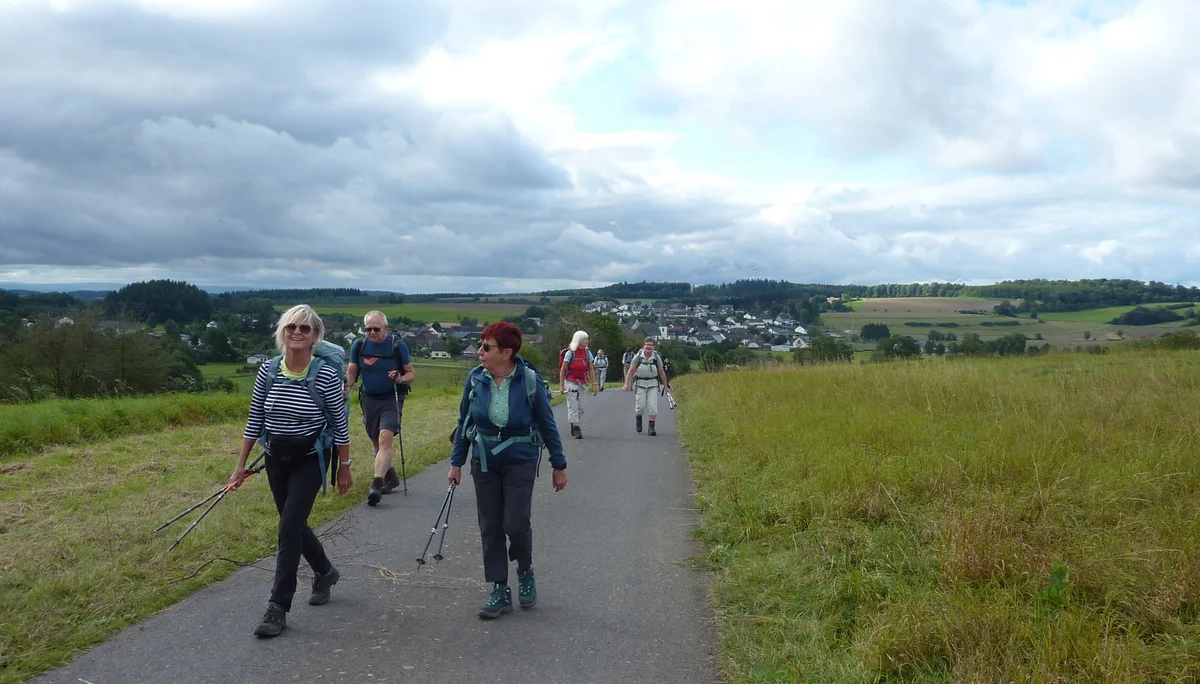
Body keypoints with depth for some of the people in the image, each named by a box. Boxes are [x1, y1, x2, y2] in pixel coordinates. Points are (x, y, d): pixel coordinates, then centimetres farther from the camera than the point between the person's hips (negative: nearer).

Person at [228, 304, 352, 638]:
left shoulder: (326, 375, -17)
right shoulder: (268, 370, -5)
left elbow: (340, 425, -9)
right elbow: (254, 421, 3)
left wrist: (344, 467, -4)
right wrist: (241, 466, 4)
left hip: (310, 461, -5)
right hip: (276, 459, 5)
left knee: (289, 528, -10)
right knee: (294, 525, 18)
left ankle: (278, 608, 0)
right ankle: (325, 572, 44)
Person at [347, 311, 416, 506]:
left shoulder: (398, 345, -7)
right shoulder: (359, 345, 1)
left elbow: (412, 373, -2)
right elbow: (351, 373, 8)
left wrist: (401, 379, -24)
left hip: (392, 398, -4)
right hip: (369, 399, 4)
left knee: (386, 438, -21)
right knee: (377, 443, 13)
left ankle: (377, 484, -26)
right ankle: (391, 477, 33)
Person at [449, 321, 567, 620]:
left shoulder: (529, 380, -15)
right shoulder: (475, 378, -7)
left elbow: (547, 424, -5)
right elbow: (464, 422, 5)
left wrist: (559, 466, 0)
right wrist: (456, 463, 5)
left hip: (520, 463, -3)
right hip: (484, 463, 3)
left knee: (515, 524, -8)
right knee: (490, 527, 6)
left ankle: (525, 572, 23)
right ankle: (499, 591, 19)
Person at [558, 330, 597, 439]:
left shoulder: (587, 353, 4)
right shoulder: (570, 353, -10)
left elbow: (591, 370, 6)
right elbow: (562, 370, -7)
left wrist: (594, 385, 1)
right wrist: (562, 386, -10)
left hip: (582, 383, 5)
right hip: (571, 382, -5)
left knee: (581, 407, 7)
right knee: (573, 406, -7)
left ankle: (573, 426, 23)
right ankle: (576, 429, -3)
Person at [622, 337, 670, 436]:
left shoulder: (657, 357, -8)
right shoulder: (638, 356, -10)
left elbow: (662, 373, -1)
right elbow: (631, 371, -9)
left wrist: (666, 386, 3)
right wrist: (626, 384, -15)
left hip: (653, 384, 1)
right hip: (640, 384, -1)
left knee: (653, 406, -6)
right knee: (640, 405, 0)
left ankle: (651, 428, 4)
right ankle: (638, 417, 34)